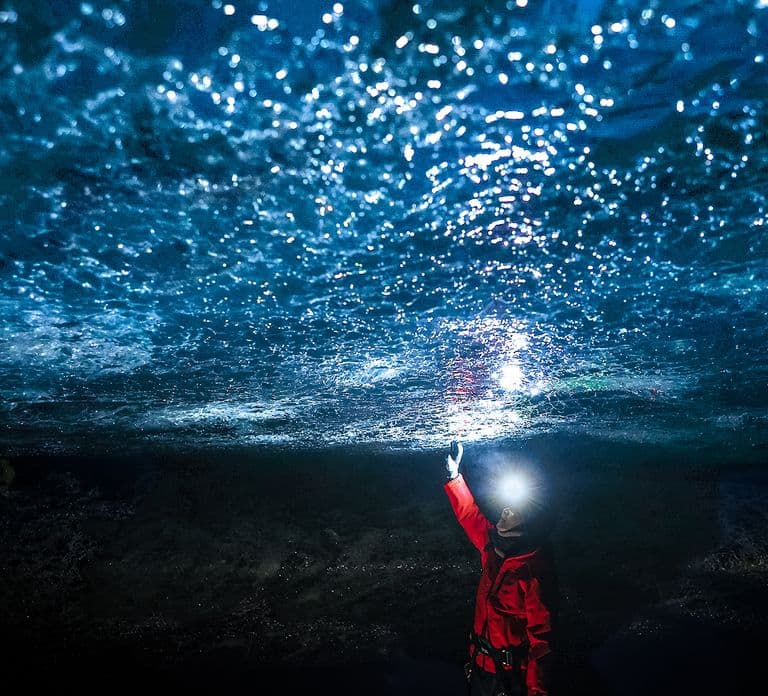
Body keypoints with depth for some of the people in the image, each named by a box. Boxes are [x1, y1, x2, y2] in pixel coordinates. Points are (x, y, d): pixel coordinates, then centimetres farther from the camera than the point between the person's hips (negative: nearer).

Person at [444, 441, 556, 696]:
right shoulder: (493, 548, -4)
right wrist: (453, 474, 6)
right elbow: (469, 514, 10)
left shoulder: (534, 572, -26)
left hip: (510, 675, -7)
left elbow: (541, 640, -25)